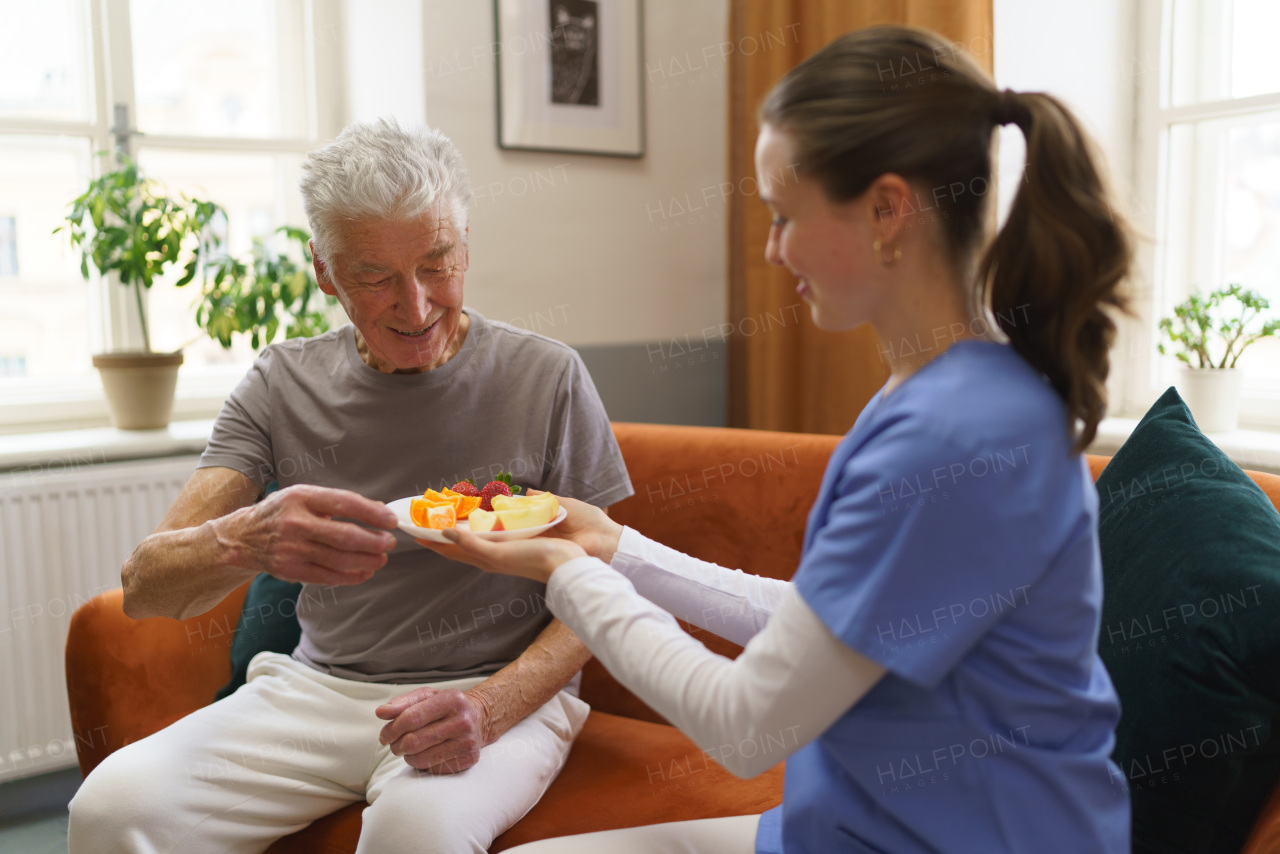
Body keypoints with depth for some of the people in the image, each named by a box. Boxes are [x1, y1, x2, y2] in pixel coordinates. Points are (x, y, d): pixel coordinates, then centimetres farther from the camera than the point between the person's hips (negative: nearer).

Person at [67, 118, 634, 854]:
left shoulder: (547, 377, -5)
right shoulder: (283, 383, 1)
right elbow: (145, 585, -6)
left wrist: (489, 706, -21)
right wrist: (248, 540, -31)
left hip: (502, 690, -2)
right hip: (318, 685, 3)